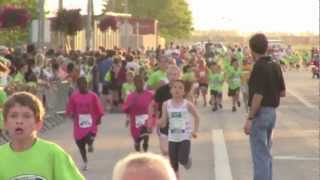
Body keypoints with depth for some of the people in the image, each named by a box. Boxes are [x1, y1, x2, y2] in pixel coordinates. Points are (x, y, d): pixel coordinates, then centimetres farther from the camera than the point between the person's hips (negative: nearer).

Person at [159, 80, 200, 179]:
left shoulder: (187, 104, -8)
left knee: (182, 160, -16)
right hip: (172, 138, 2)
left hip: (185, 137, -2)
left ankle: (187, 160, 22)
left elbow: (196, 117, 7)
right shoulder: (166, 104, -3)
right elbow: (163, 124, -3)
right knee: (173, 165, 5)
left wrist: (195, 130, 1)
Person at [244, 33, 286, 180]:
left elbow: (258, 96, -23)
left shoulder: (259, 67, -18)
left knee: (259, 154, -5)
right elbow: (282, 92, 11)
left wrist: (249, 119, -20)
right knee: (266, 153, 20)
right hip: (272, 112, 9)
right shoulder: (275, 66, 6)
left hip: (260, 113, -8)